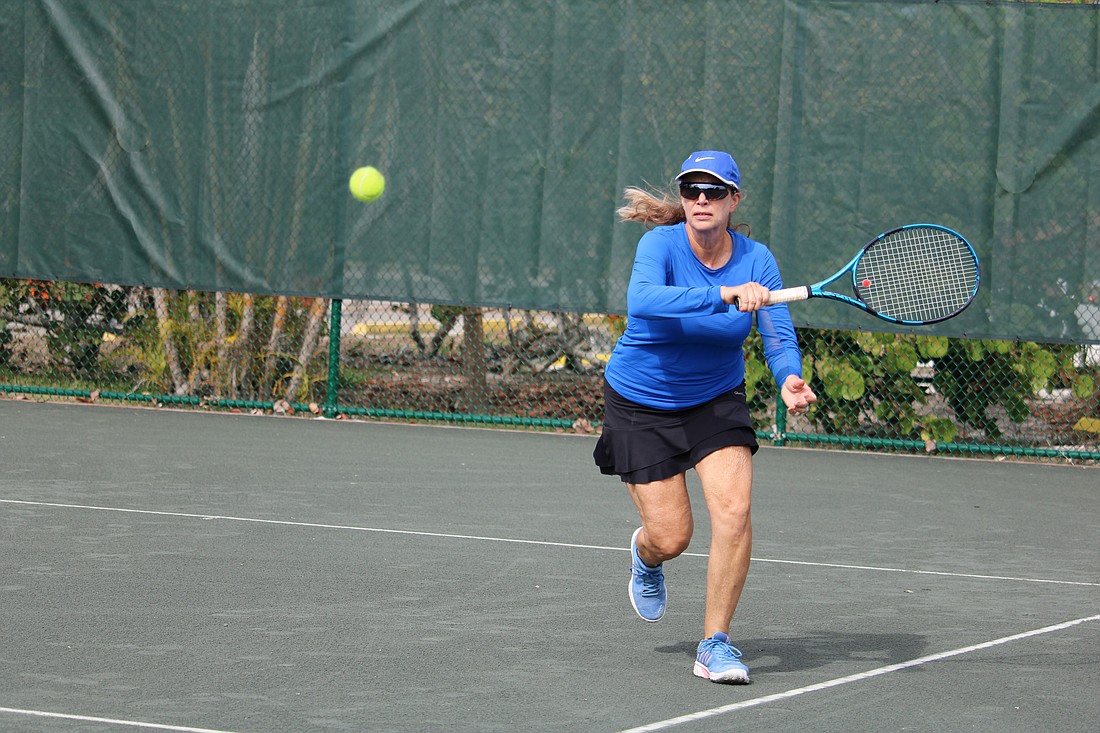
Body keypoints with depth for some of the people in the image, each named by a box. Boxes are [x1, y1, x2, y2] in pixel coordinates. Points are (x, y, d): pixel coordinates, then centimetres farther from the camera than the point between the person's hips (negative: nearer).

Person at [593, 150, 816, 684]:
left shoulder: (756, 260, -12)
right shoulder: (661, 245, -22)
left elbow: (778, 335, -18)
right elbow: (641, 301, -43)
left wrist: (789, 379, -41)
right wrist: (724, 295, -54)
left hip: (716, 400, 3)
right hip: (642, 403, -2)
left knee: (734, 509, -18)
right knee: (671, 537, -2)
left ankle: (715, 644, -5)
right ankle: (645, 555, 39)